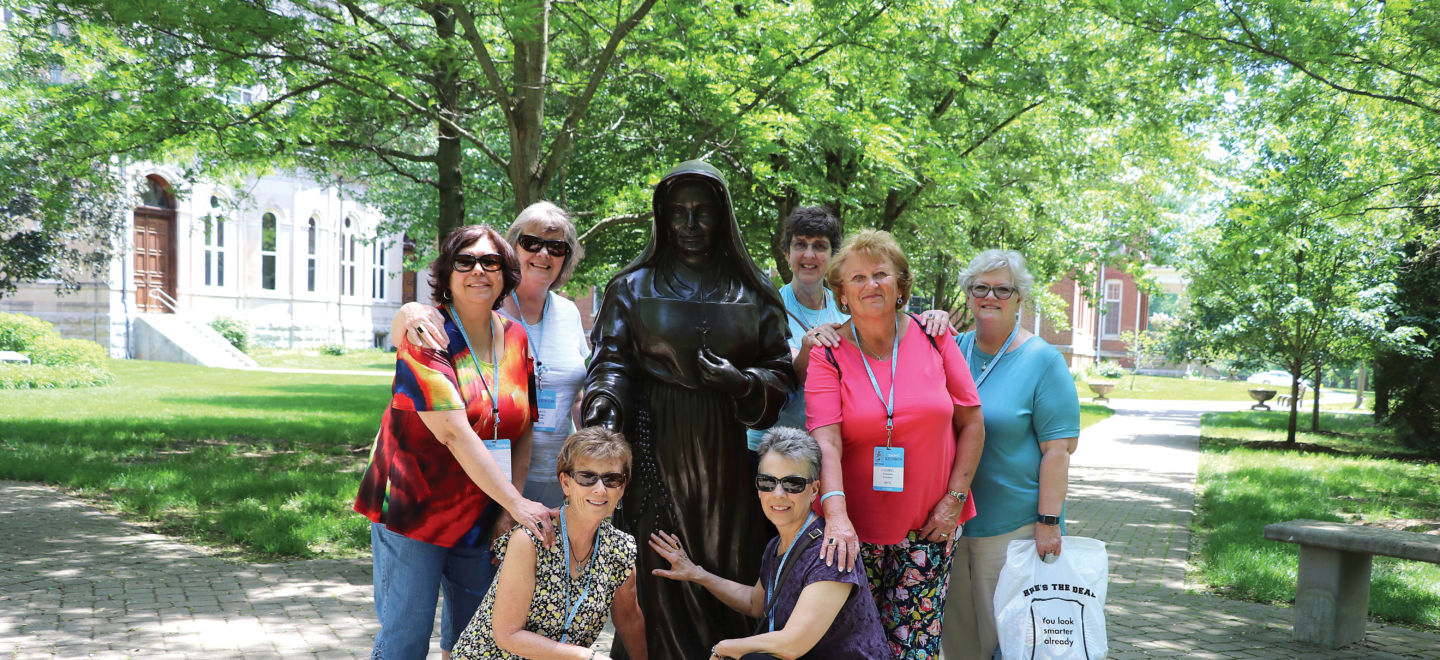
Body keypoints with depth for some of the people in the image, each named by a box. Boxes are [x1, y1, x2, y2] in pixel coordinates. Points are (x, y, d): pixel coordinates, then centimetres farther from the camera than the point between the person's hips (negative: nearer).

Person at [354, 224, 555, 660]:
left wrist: (511, 509, -5)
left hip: (481, 518, 5)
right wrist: (515, 503, -24)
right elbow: (454, 432, -22)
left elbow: (522, 431, 6)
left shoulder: (517, 340, 4)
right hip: (414, 506, -5)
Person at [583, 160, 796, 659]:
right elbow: (612, 362, 1)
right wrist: (606, 413, -18)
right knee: (660, 572, -3)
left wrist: (742, 384, -11)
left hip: (727, 452, 1)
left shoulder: (753, 292, 10)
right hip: (657, 447, -1)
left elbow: (780, 373, 9)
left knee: (729, 572, 1)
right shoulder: (633, 287, 9)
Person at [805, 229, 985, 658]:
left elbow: (971, 423, 4)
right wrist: (836, 517, -29)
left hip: (928, 526, 1)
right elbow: (826, 441, -16)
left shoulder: (932, 339, 1)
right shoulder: (829, 353, -4)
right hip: (856, 528, -1)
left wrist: (954, 498, -3)